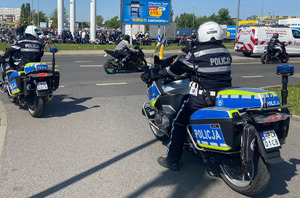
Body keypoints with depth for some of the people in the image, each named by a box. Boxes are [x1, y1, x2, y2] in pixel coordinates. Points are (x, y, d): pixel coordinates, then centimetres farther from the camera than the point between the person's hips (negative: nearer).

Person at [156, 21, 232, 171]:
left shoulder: (196, 53, -10)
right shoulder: (226, 53, 8)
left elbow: (178, 68, -1)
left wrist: (161, 72, 18)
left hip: (202, 97, -6)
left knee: (180, 122, 8)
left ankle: (172, 160, 10)